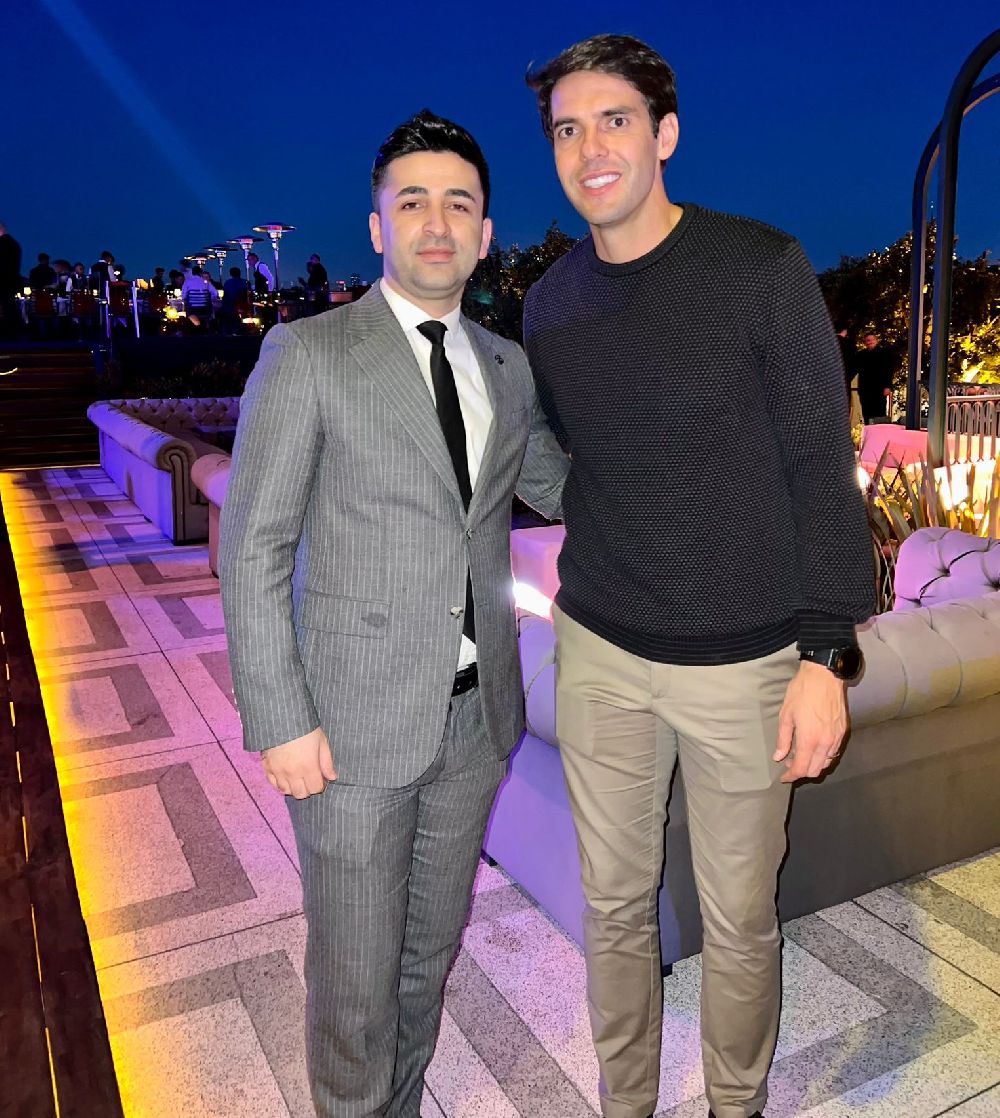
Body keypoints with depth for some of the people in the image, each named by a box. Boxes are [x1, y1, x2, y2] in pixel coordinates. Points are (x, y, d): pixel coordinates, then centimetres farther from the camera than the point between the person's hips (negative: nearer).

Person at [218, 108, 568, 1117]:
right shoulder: (307, 355, -9)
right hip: (355, 723, -5)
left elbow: (551, 487, 21)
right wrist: (280, 724, -13)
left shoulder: (508, 368, 7)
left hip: (475, 712, 5)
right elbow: (252, 550, -9)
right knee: (355, 977, 8)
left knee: (432, 948, 21)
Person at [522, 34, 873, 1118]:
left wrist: (825, 653, -11)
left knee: (739, 921, 12)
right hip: (598, 652, 4)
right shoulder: (550, 304, 4)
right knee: (614, 905, 16)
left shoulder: (762, 269, -8)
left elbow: (821, 468, -8)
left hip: (741, 660, -3)